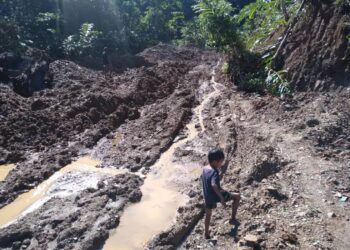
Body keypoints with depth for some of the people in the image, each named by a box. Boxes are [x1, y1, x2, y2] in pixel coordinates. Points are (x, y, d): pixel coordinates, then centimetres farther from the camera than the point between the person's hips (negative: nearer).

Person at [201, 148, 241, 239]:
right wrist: (222, 198, -35)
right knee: (237, 196, 9)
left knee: (208, 214, 27)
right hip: (215, 196, -7)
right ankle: (233, 219, 15)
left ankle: (206, 234, 40)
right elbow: (214, 185, -39)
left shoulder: (205, 169, 0)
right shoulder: (215, 172, -24)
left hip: (207, 197, 7)